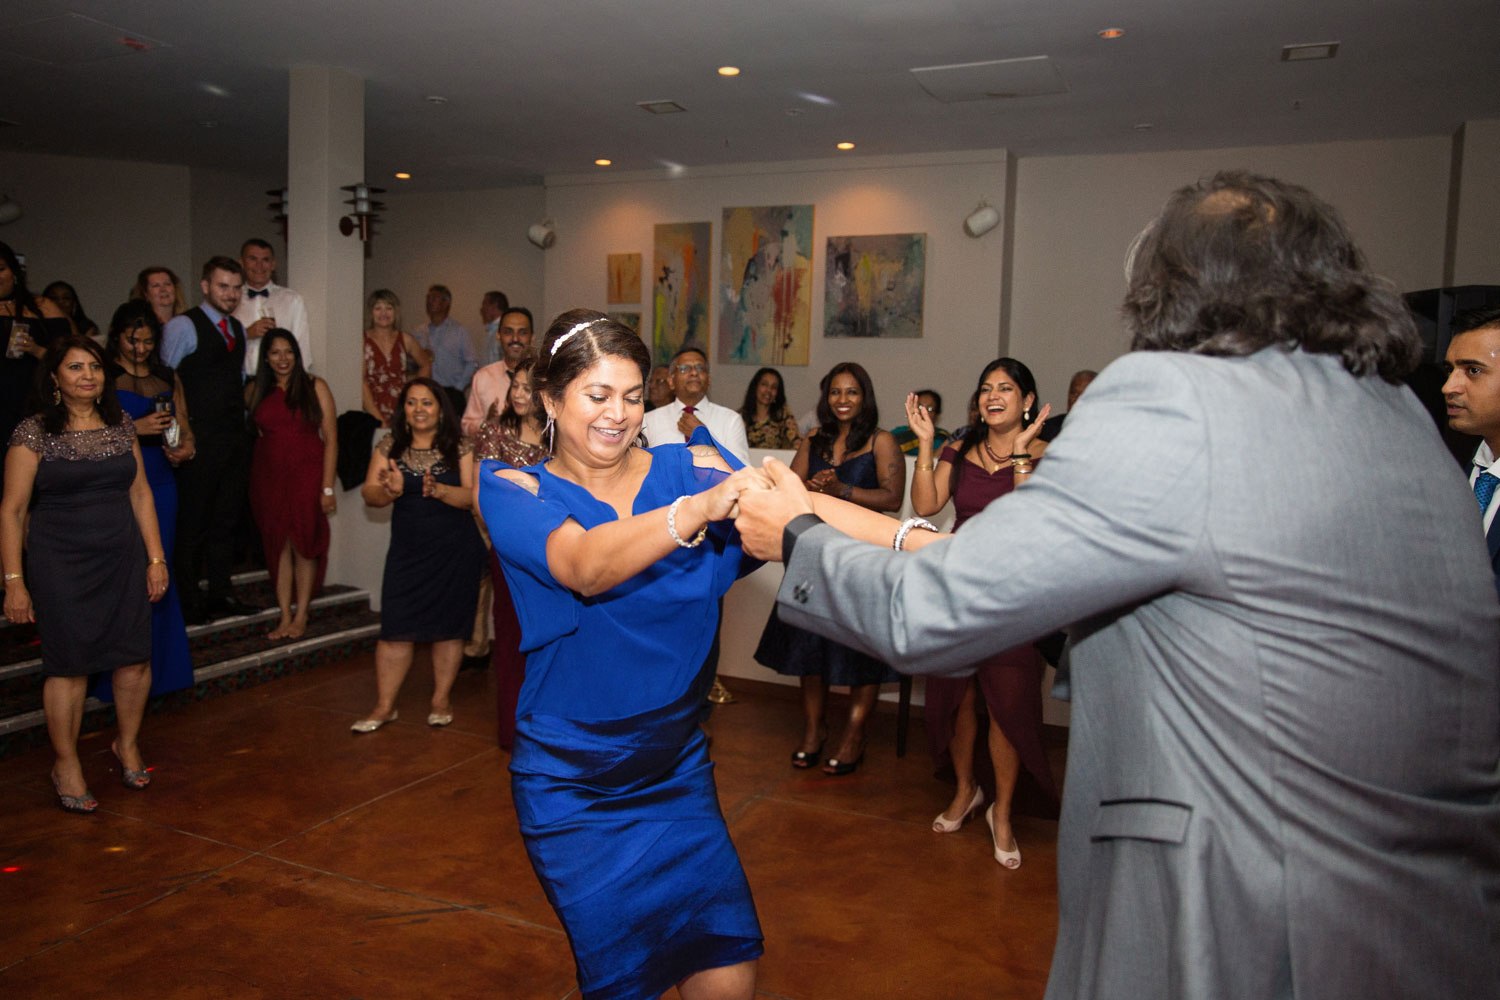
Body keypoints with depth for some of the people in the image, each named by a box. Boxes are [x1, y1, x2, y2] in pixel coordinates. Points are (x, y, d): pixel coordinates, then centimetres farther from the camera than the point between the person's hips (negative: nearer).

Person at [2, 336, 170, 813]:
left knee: (134, 657, 4)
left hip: (123, 558, 4)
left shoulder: (121, 426, 8)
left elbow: (140, 493, 11)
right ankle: (66, 764, 18)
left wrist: (156, 557, 7)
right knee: (70, 664, 0)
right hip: (59, 563, -3)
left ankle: (128, 744, 27)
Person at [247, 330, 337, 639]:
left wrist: (327, 487, -9)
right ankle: (284, 617, 10)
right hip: (268, 477, 3)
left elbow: (330, 439, -4)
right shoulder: (256, 391, 7)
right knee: (278, 546, 3)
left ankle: (301, 616, 8)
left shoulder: (314, 387, -2)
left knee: (303, 544, -1)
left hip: (306, 474, -3)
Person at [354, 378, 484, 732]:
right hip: (407, 549, 1)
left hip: (455, 550, -1)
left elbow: (474, 496, -7)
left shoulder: (460, 447, -1)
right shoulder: (390, 446, 5)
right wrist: (391, 490, -22)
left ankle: (441, 699, 22)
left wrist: (439, 490, -24)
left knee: (449, 626, 7)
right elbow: (368, 493, -1)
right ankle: (384, 706, 10)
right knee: (395, 628, -2)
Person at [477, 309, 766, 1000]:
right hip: (571, 789, -2)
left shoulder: (689, 467, -1)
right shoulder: (515, 491, -6)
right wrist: (698, 509, -43)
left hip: (677, 769, 2)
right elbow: (585, 566, -27)